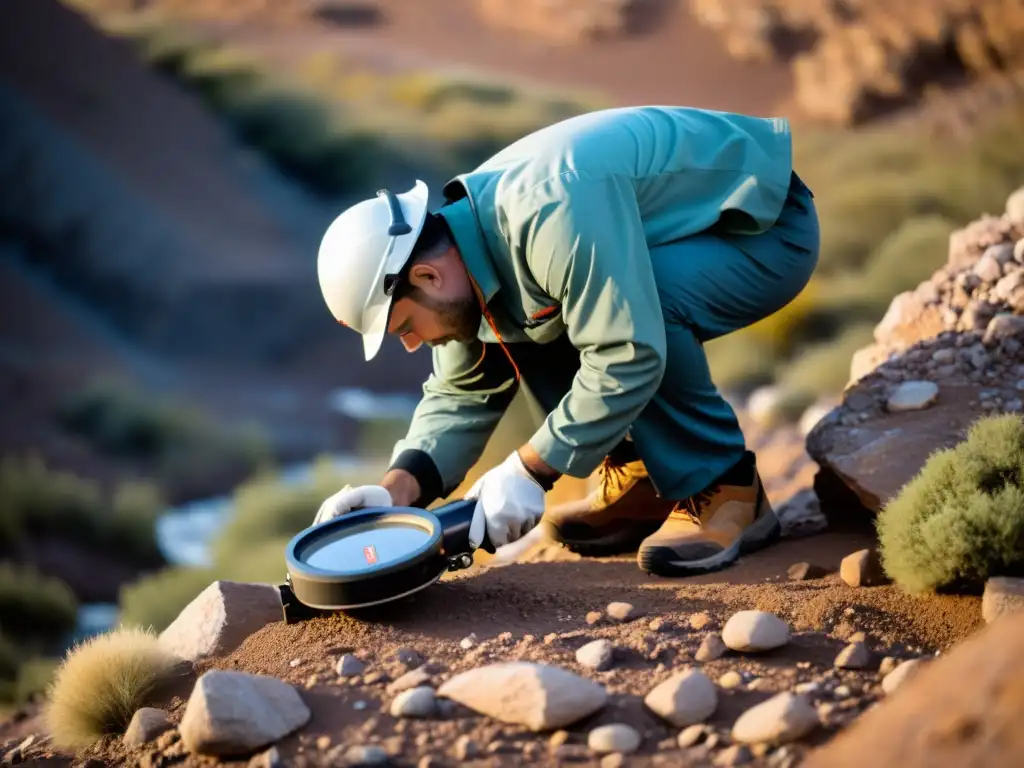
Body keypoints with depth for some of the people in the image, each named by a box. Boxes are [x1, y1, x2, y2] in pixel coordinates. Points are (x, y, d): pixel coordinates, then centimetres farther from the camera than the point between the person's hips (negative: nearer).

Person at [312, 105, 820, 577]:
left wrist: (528, 471, -30)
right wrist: (397, 489, -14)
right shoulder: (471, 230, -5)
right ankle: (642, 478, 5)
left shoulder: (552, 211, -35)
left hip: (770, 227, -9)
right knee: (525, 330, -4)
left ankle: (725, 492, -17)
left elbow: (628, 356, -38)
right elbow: (463, 395, 2)